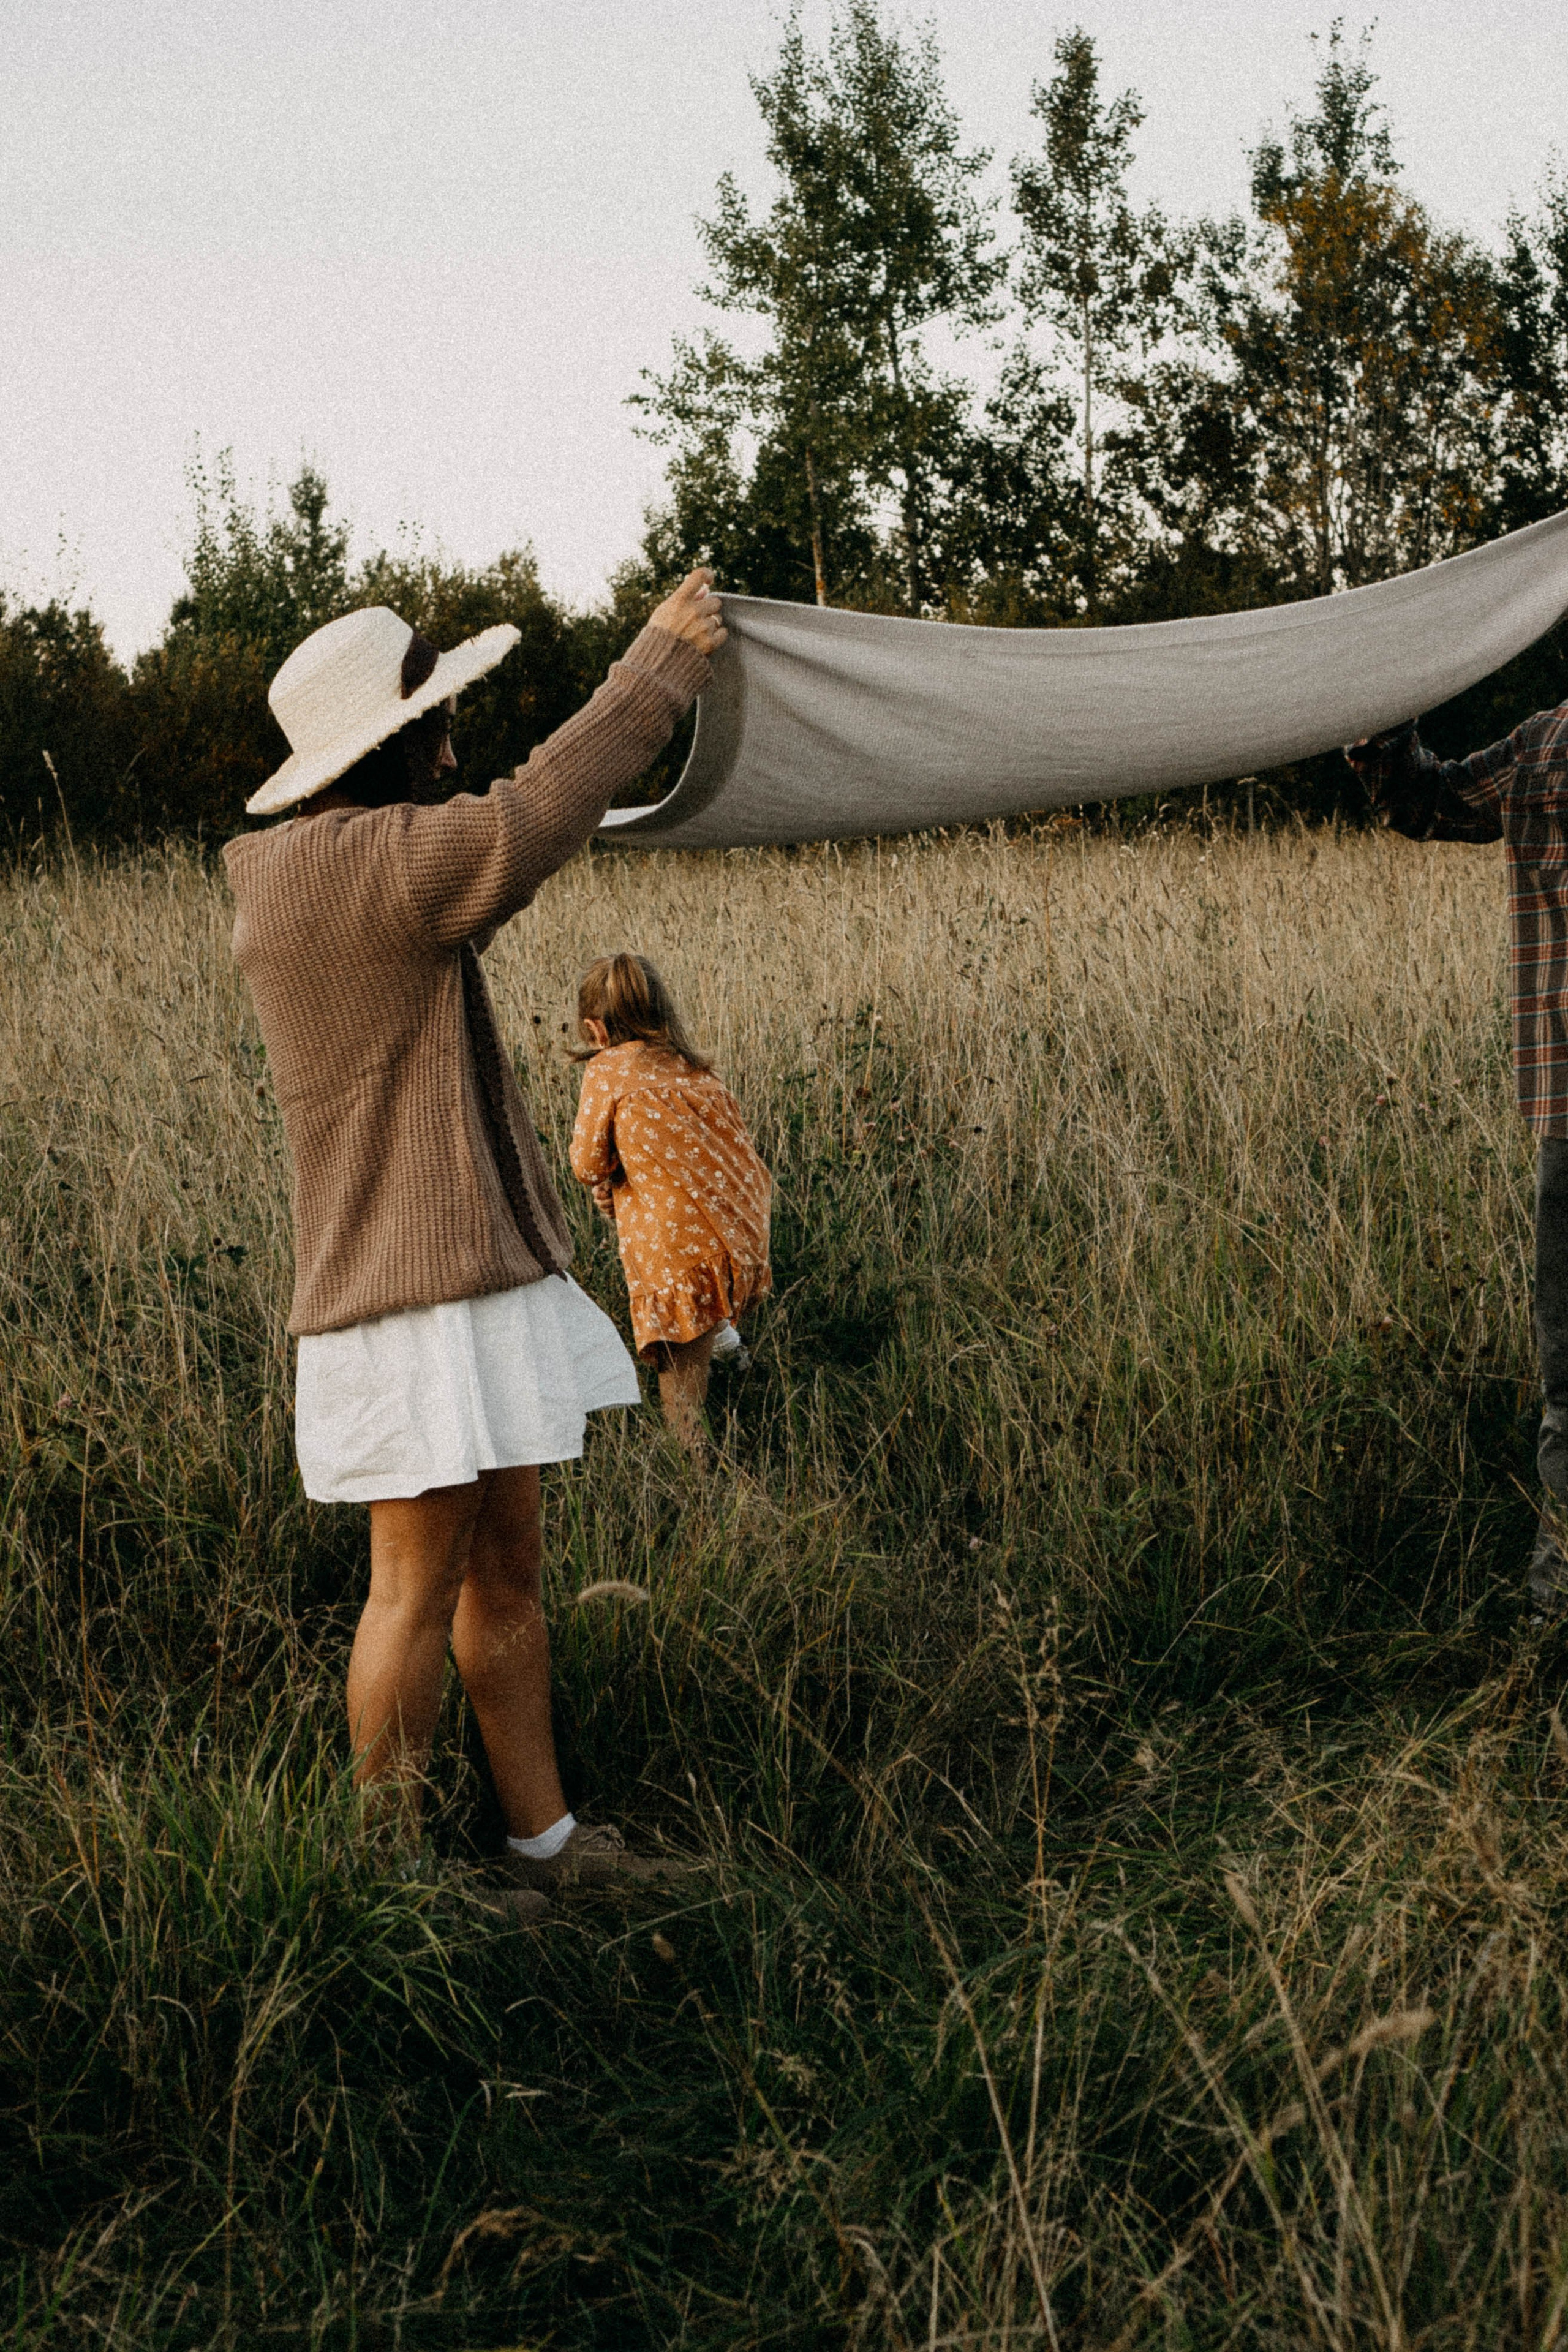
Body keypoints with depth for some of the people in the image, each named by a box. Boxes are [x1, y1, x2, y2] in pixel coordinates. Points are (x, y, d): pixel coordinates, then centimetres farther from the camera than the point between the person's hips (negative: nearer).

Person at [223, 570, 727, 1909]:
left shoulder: (326, 871, 14)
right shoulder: (341, 860, -16)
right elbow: (532, 821, -24)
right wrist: (662, 663, -14)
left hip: (479, 1273, 10)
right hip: (416, 1291, -10)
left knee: (507, 1567, 14)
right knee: (421, 1587, -1)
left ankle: (541, 1837, 23)